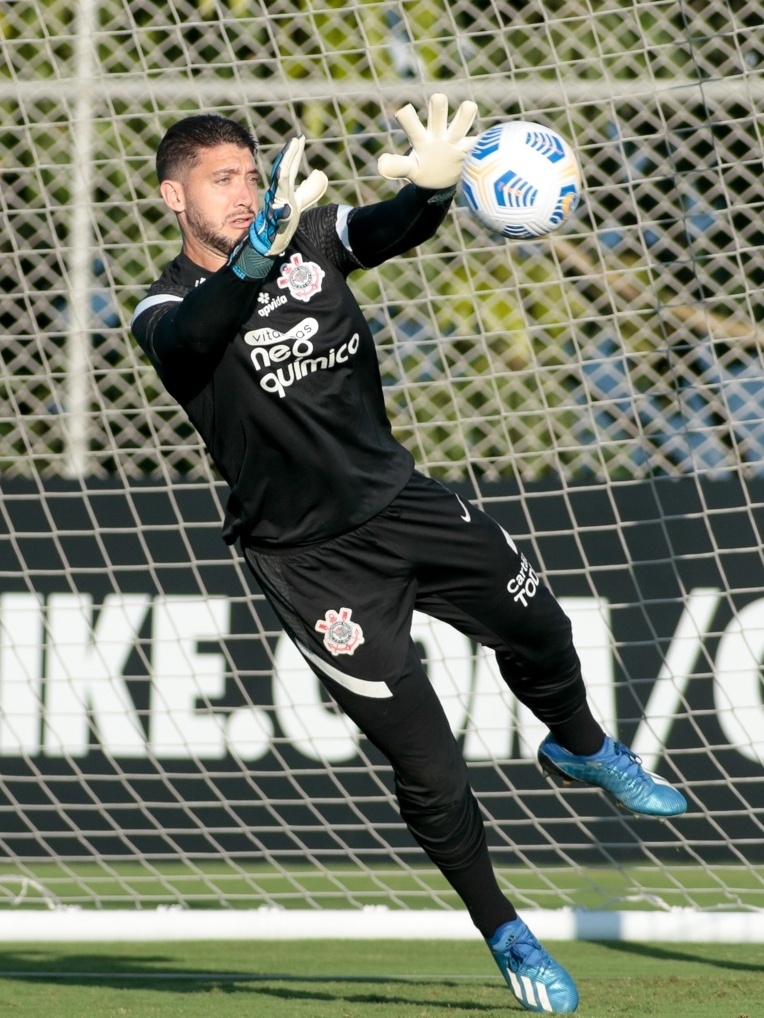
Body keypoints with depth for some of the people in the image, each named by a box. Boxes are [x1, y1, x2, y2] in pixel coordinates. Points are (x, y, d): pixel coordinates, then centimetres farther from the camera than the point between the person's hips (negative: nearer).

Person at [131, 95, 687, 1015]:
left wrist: (430, 188, -50)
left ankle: (581, 749, 52)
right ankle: (501, 931, 21)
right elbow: (196, 334, -41)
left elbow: (385, 232, -25)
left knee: (539, 631, 17)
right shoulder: (167, 311, -16)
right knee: (429, 771, -2)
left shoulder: (310, 234, -4)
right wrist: (258, 254, -61)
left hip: (400, 499, 5)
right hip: (312, 558, -5)